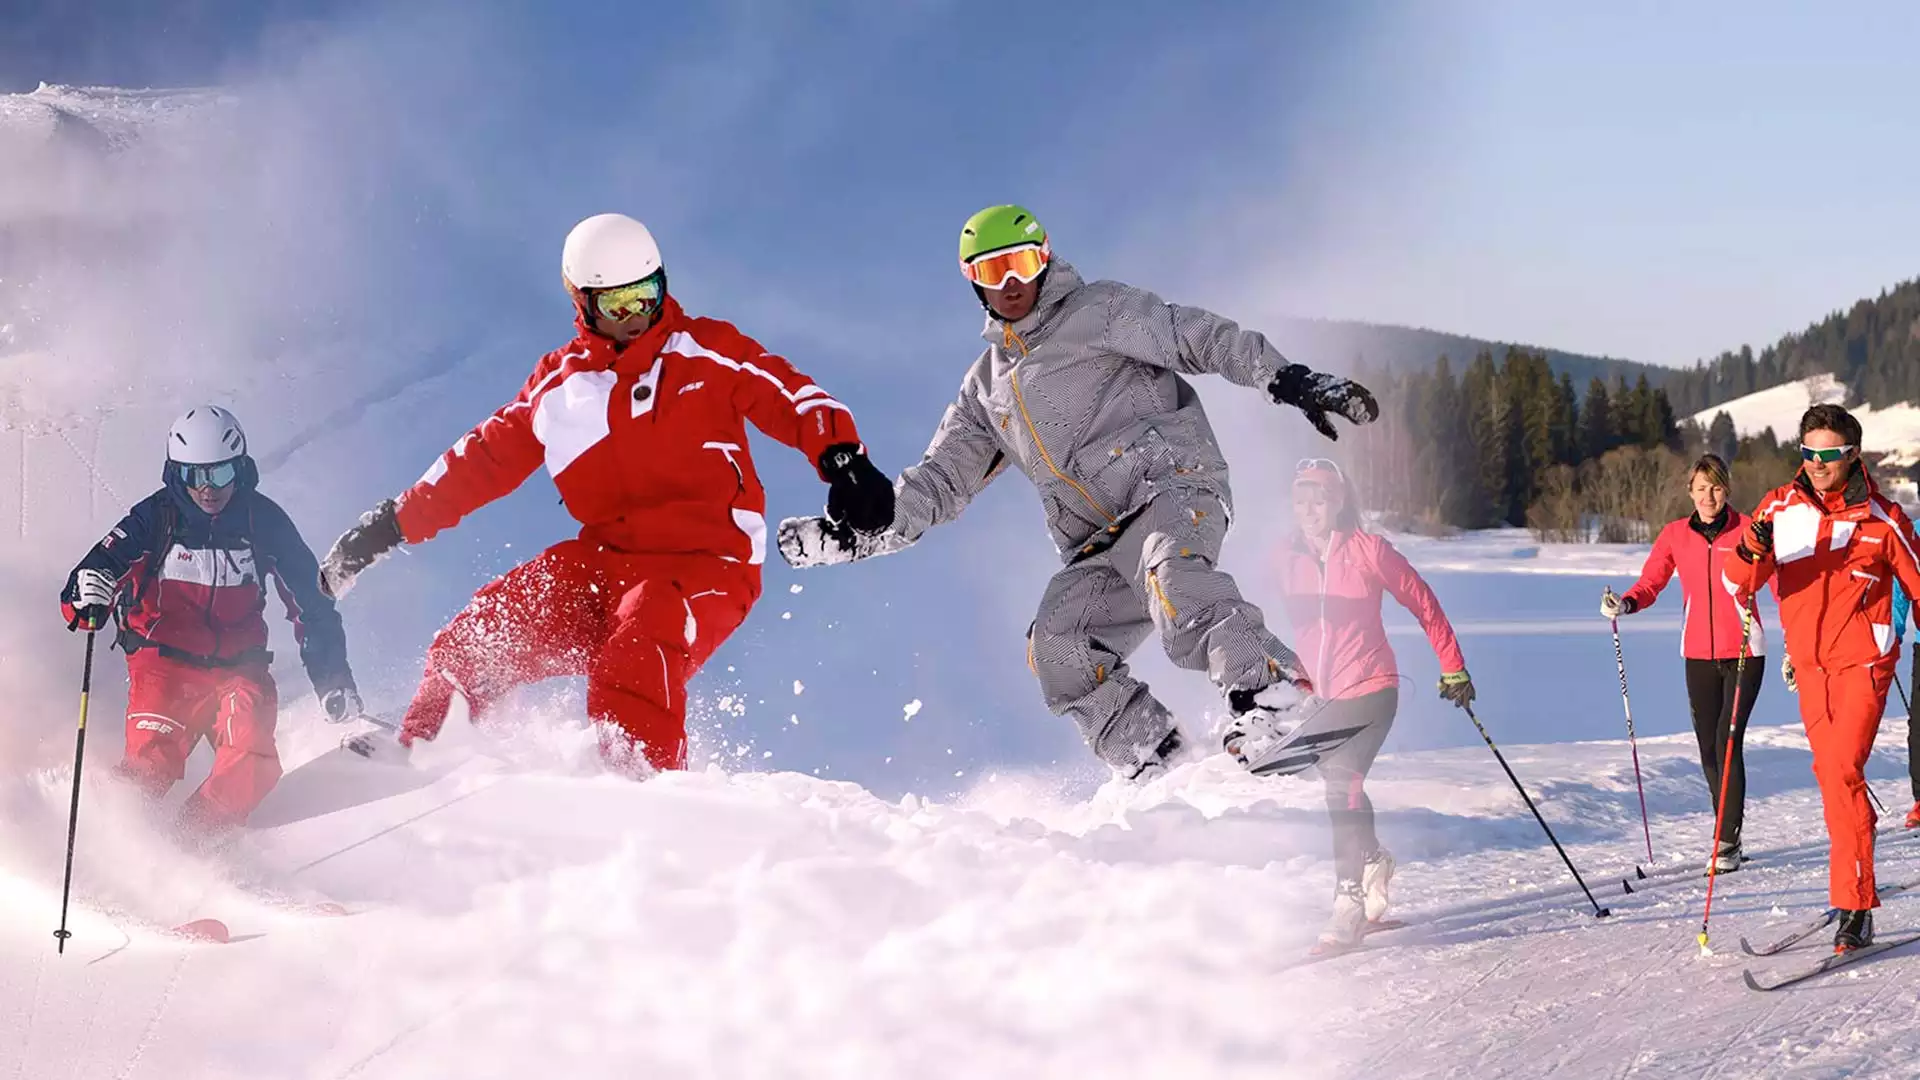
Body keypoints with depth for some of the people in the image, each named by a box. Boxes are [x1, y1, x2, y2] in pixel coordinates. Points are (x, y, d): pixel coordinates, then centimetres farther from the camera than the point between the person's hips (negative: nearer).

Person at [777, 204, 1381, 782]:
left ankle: (1272, 690, -47)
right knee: (1057, 643, -19)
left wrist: (1286, 378, -15)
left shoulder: (1096, 311, 9)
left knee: (1167, 573, -37)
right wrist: (859, 529, 9)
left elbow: (1196, 338, -2)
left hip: (1169, 483, -6)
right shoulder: (986, 385, 25)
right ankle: (1161, 767, -20)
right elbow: (939, 482, 25)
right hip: (1098, 547, 6)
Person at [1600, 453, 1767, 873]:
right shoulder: (1675, 536, 4)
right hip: (1698, 654, 4)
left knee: (1728, 742, -13)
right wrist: (1624, 603, -20)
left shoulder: (1748, 531, -5)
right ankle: (1726, 832, 21)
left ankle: (1728, 842, -9)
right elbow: (1649, 584, 2)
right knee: (1709, 747, 6)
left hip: (1744, 653, -4)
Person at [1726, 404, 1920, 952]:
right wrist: (1751, 551, -26)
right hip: (1810, 664, 4)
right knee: (1831, 774, 11)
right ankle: (1856, 884, 25)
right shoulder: (1781, 508, 1)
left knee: (1841, 769, -18)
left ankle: (1854, 906, -17)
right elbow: (1739, 583, -3)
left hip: (1863, 663, -4)